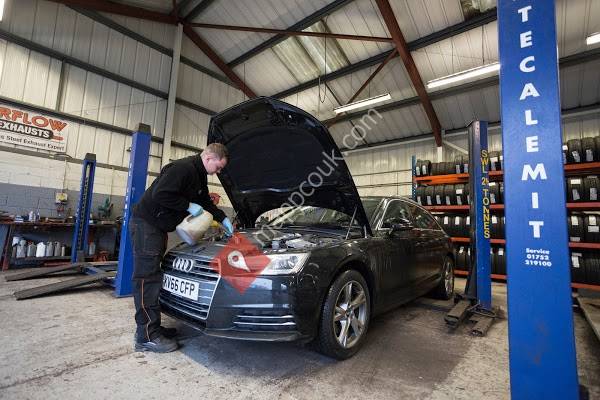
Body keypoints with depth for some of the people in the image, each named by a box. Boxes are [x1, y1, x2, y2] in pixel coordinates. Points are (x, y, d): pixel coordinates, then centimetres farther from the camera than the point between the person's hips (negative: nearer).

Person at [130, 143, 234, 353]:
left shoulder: (199, 176, 12)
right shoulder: (183, 168, -20)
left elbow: (206, 202, 22)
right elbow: (160, 194, -28)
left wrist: (224, 219, 17)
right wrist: (189, 206, -19)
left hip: (158, 227, 10)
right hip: (145, 224, -10)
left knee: (153, 276, 12)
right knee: (147, 277, -8)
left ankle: (152, 327, 21)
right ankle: (146, 336, -1)